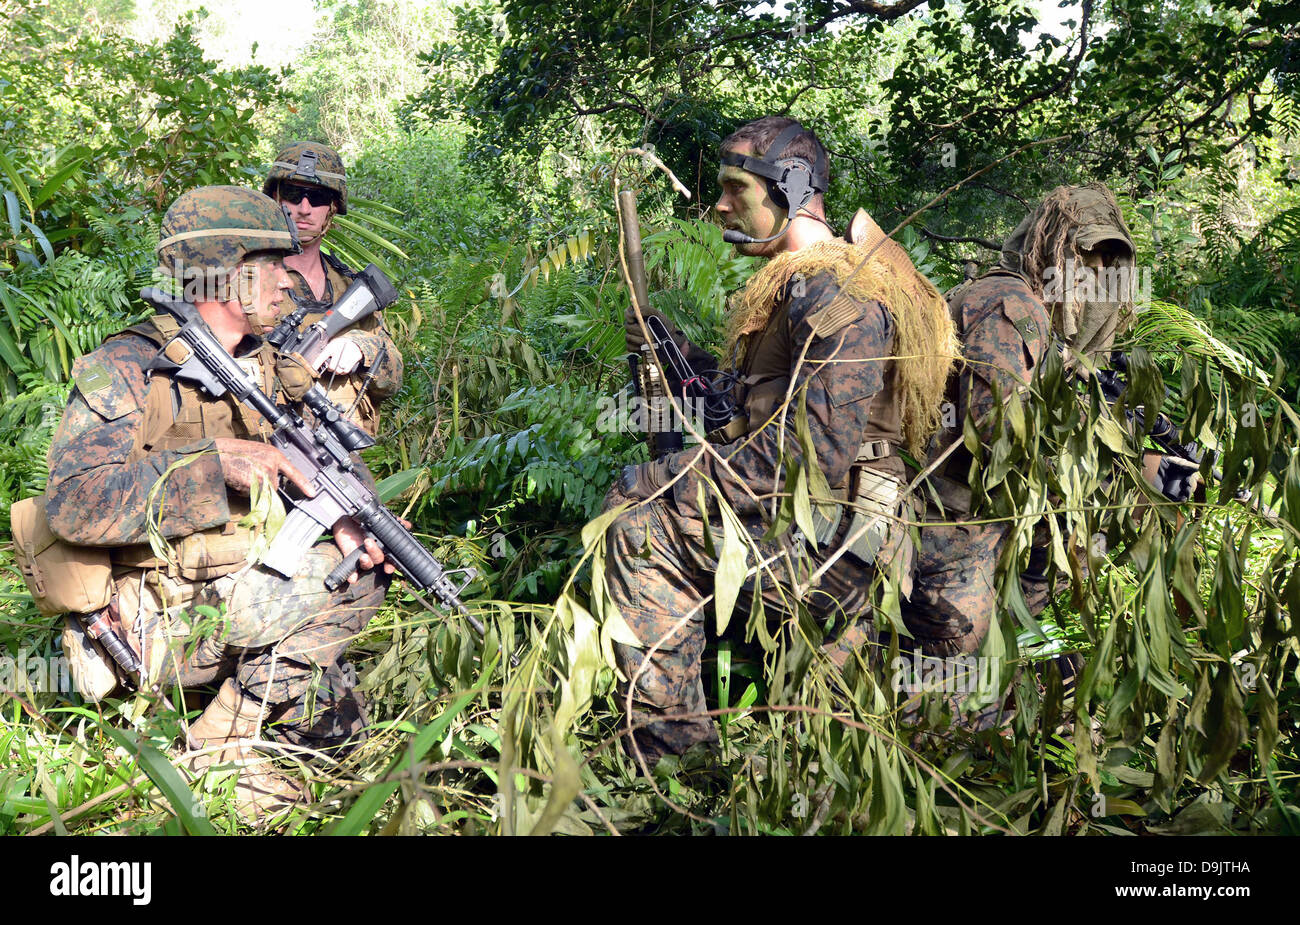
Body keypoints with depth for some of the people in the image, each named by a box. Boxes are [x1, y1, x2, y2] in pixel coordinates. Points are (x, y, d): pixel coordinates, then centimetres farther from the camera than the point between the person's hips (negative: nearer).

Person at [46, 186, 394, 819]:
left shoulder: (258, 367, 9)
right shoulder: (127, 369, -15)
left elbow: (289, 471, 11)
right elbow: (74, 503, -26)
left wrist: (346, 523, -11)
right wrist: (212, 461, -29)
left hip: (236, 593, 8)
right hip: (154, 622, -8)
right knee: (339, 579, -22)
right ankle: (220, 751, -10)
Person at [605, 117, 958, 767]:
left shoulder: (836, 292, -17)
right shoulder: (805, 279, 16)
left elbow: (817, 451, -26)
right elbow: (763, 400, 22)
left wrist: (687, 481, -19)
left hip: (826, 540, -10)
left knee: (637, 510, -12)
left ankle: (667, 727, -5)